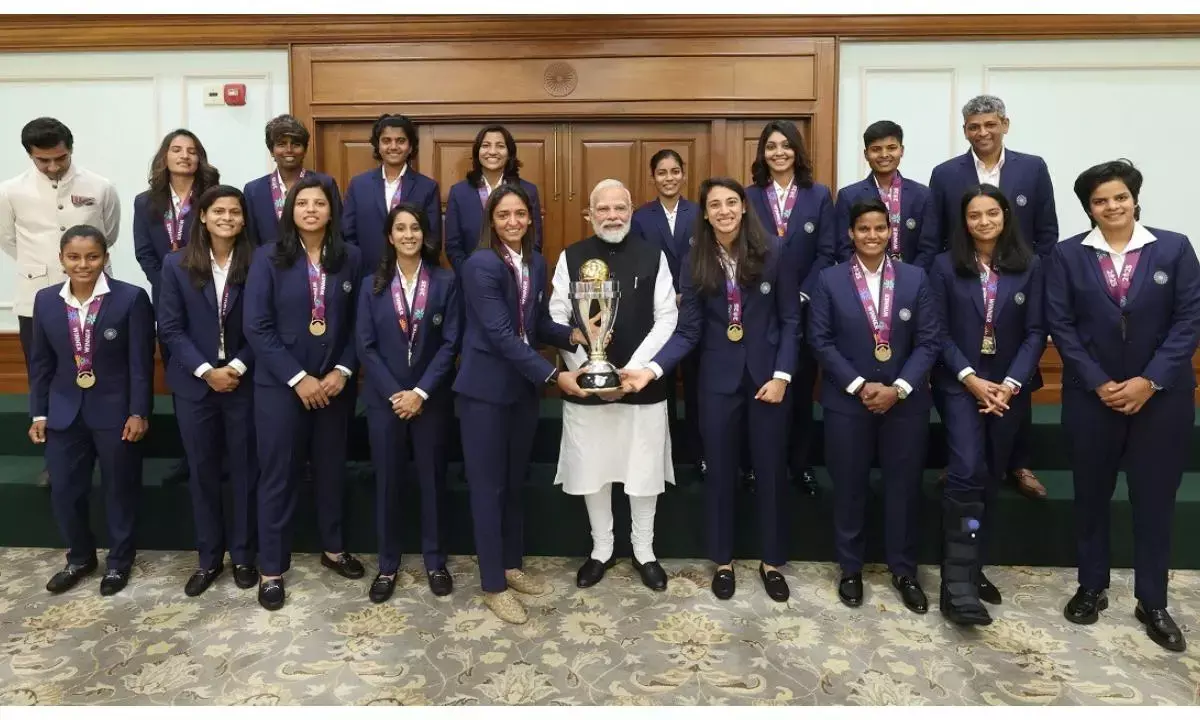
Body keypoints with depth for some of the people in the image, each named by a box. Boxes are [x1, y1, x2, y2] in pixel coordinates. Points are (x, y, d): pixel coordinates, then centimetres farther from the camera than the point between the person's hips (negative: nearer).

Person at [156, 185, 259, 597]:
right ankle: (209, 558, 24)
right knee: (202, 473, 10)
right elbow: (170, 328, -3)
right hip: (194, 384, 1)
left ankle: (242, 555, 23)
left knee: (244, 471, 7)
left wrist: (238, 367, -14)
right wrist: (206, 371, -12)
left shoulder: (256, 265, -4)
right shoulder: (176, 265, 0)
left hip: (244, 383, -1)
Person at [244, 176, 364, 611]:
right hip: (280, 385, -2)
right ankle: (271, 568, 18)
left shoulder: (349, 258, 1)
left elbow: (357, 324, 3)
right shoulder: (268, 259, -5)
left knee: (331, 469, 14)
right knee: (278, 475, 5)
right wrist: (298, 378, -15)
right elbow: (257, 328, -10)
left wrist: (343, 371, -10)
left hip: (333, 383, 3)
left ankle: (333, 548, 33)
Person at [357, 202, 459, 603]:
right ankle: (387, 565, 20)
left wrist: (421, 392, -13)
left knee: (432, 479, 8)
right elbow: (366, 347, -1)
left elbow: (450, 343, -6)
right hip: (385, 399, 1)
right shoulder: (372, 286, 4)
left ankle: (435, 561, 22)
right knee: (387, 481, 7)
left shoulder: (445, 282, 0)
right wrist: (394, 394, -12)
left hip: (432, 398, -1)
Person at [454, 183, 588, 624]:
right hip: (485, 389, -7)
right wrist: (554, 375, -27)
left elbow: (538, 324, 9)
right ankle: (493, 585, 15)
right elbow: (501, 335, -23)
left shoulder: (536, 263, 6)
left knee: (515, 483, 17)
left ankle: (511, 566, 33)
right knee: (488, 486, 3)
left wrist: (574, 335, -10)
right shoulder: (480, 265, -17)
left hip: (523, 387, 7)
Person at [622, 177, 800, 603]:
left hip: (768, 373, -1)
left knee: (771, 470, 9)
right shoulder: (696, 262, -3)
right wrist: (652, 369, -20)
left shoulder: (777, 251, -7)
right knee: (720, 471, 10)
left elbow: (790, 320, -4)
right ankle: (723, 561, 28)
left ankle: (772, 562, 27)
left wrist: (782, 375, -11)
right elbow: (688, 330, -6)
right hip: (719, 377, 1)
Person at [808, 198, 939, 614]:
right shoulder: (830, 280, -1)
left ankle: (904, 570, 26)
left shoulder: (915, 278, 3)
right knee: (849, 486, 8)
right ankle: (850, 569, 25)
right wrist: (859, 386, -13)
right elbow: (820, 341, -5)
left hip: (905, 401, 1)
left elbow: (929, 341, -1)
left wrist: (898, 388, -13)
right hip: (847, 401, -1)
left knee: (903, 486, 9)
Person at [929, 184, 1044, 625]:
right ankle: (958, 581, -15)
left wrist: (1010, 383, -12)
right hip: (959, 384, -3)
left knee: (991, 478, 10)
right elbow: (939, 332, -5)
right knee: (967, 472, -17)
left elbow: (1036, 332, -1)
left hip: (1009, 386, 3)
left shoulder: (1029, 267, 3)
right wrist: (971, 379, -14)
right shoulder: (945, 266, -1)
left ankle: (972, 568, 23)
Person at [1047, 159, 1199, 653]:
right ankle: (1092, 587, 26)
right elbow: (1060, 325, -4)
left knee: (1155, 498, 5)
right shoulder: (1067, 255, -1)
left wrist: (1149, 381, -13)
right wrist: (1100, 383, -12)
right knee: (1091, 495, 10)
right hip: (1091, 395, 0)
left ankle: (1152, 603, 19)